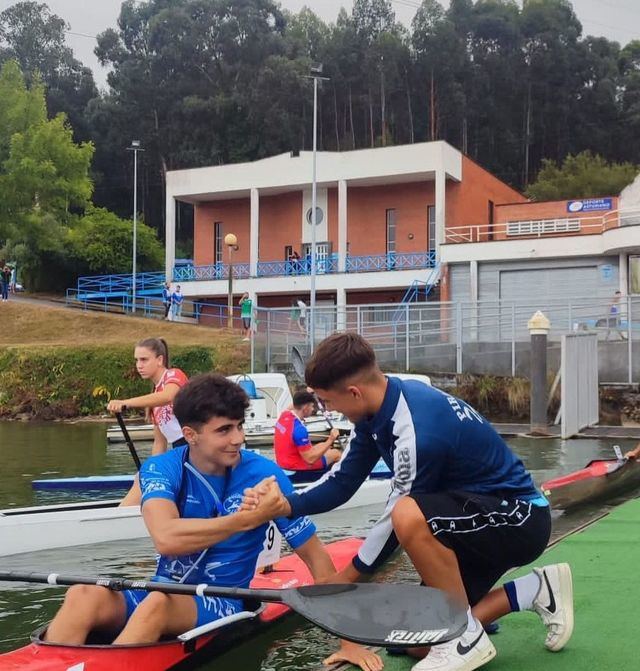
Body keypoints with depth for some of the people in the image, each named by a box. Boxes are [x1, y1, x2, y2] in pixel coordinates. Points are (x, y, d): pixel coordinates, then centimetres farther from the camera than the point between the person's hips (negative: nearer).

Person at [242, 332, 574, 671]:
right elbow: (342, 480, 1)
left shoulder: (416, 434, -31)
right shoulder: (378, 407, -5)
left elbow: (400, 518, -20)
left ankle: (468, 639, -16)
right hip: (471, 518, 9)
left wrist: (346, 577, -5)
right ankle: (535, 590, 16)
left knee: (409, 517, -37)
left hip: (519, 518, -9)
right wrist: (288, 504, -17)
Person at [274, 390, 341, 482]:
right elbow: (310, 459, -28)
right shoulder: (299, 429, -31)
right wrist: (331, 440, -27)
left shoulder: (284, 415, -6)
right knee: (336, 453, 10)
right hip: (296, 472, -8)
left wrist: (307, 392, 27)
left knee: (322, 446, 26)